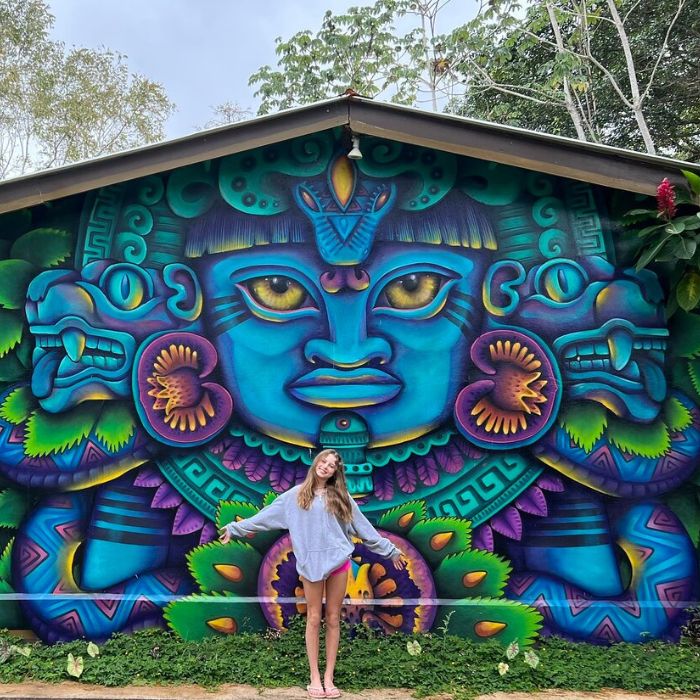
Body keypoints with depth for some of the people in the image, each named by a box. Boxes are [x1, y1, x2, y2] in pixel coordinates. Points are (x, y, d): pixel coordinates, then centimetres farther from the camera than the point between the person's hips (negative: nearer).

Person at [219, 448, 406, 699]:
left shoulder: (340, 496, 8)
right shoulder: (296, 495, 5)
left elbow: (363, 527, 12)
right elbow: (265, 516, 8)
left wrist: (390, 550, 14)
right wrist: (236, 528, 6)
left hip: (338, 561, 1)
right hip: (311, 563, -1)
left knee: (333, 619, 7)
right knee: (314, 619, 5)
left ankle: (329, 677, 17)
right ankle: (315, 677, 16)